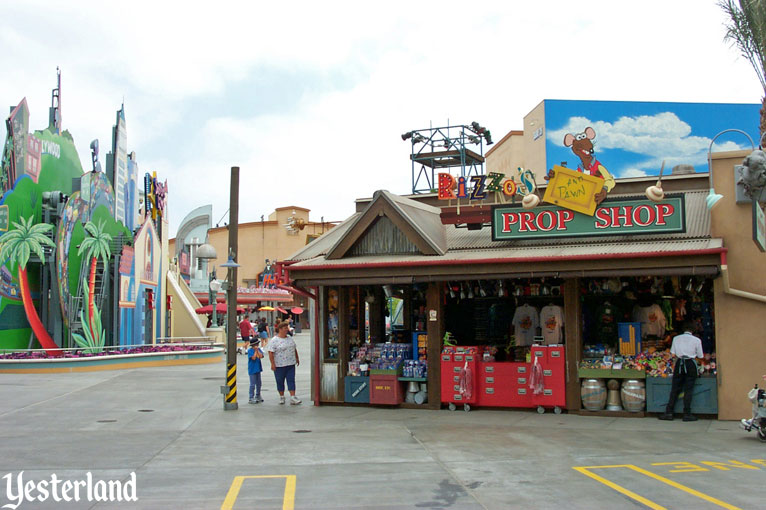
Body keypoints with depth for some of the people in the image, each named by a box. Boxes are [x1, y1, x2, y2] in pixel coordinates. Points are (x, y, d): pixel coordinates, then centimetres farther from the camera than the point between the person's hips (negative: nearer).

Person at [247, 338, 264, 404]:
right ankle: (251, 398, 0)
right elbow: (253, 358, -20)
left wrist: (257, 350, -9)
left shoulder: (259, 349, 6)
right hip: (252, 370, -7)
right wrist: (255, 351, -13)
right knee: (252, 384, -5)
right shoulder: (250, 350, -11)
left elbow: (261, 356, -7)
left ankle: (258, 396, 30)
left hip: (258, 369, 7)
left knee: (258, 383, 16)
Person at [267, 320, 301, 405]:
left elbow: (294, 349, 21)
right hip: (279, 365, -5)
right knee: (280, 381, 6)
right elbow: (270, 353, -14)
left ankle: (293, 397, -4)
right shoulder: (274, 340, -10)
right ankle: (281, 397, 20)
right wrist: (272, 364, -18)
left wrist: (297, 358, 19)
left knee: (291, 380, -2)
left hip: (291, 364, 5)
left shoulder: (290, 338, 10)